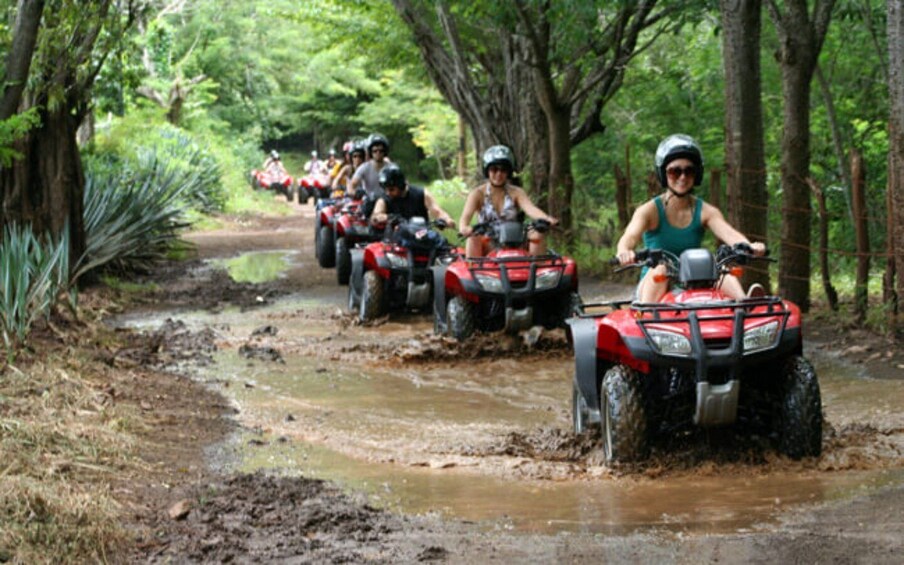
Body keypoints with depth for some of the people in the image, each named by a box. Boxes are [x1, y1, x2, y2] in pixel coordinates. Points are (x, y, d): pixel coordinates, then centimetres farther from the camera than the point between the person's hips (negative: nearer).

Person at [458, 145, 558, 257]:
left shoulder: (516, 192, 6)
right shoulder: (478, 193, 3)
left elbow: (530, 208, -14)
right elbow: (466, 215, -14)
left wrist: (546, 218, -38)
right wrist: (463, 228, -41)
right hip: (488, 246, -1)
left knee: (537, 235, -24)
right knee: (473, 238, -33)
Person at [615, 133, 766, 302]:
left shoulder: (706, 212, 3)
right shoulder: (650, 210, -4)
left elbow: (729, 233, -16)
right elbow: (630, 236, -22)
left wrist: (748, 246, -41)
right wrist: (623, 252, -49)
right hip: (653, 287, -2)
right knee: (661, 269, -32)